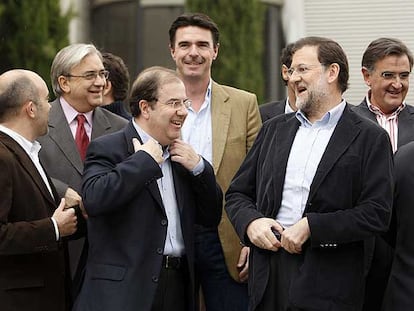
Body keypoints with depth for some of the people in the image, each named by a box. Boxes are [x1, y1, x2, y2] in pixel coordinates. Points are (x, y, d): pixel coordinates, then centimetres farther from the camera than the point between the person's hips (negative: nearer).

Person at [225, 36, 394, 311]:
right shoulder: (274, 129, 15)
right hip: (269, 273, 4)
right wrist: (251, 221, -5)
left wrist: (311, 227, -16)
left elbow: (377, 213, -10)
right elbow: (238, 193, 17)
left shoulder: (370, 138, -1)